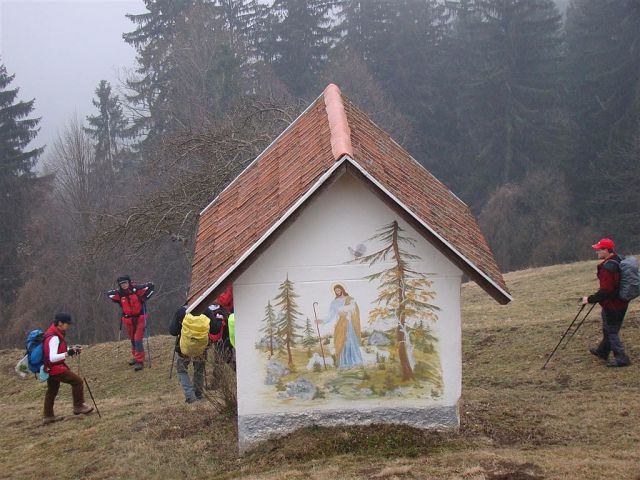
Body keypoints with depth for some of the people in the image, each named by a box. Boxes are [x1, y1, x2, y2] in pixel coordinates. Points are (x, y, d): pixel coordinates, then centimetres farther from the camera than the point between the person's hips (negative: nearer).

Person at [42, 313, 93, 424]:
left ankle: (48, 416, 30)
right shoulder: (54, 338, -25)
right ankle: (78, 406, 6)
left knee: (52, 391, 20)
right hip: (55, 368, -11)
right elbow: (52, 358, -34)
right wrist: (67, 354, -44)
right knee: (77, 381, -5)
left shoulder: (55, 334, 7)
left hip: (50, 369, 11)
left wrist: (71, 349, 12)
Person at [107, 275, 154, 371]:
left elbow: (150, 285, -9)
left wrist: (144, 298, -9)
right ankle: (135, 357, 36)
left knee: (138, 339, -11)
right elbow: (109, 294, 12)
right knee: (132, 339, 17)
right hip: (128, 320, 4)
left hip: (139, 318, -4)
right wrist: (119, 302, 5)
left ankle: (140, 361, -8)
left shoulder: (136, 289, -12)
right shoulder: (119, 294, -3)